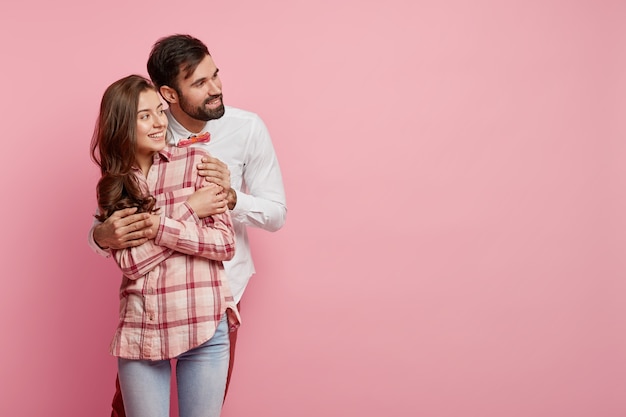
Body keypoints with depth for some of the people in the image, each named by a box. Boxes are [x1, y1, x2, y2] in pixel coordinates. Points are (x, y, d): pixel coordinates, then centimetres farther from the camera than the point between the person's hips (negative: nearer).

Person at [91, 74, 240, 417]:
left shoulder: (195, 162, -2)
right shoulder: (112, 184, 5)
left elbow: (225, 244, -7)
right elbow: (130, 263, -8)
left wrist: (157, 225, -16)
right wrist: (188, 211, -13)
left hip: (203, 326, -2)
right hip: (140, 333, 2)